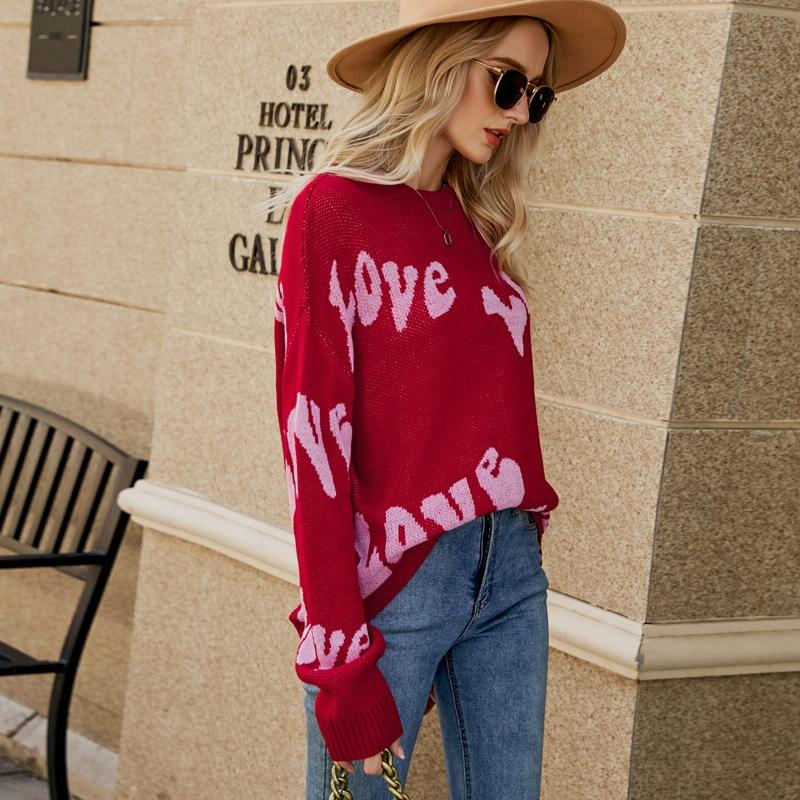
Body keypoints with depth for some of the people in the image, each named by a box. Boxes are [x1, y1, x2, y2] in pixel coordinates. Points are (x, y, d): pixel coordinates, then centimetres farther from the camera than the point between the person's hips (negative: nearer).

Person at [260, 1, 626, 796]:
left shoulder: (481, 222, 12)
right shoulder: (333, 209, -8)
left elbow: (498, 407, 12)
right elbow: (315, 439, -12)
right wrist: (341, 658, -16)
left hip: (510, 572, 6)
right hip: (388, 582, -6)